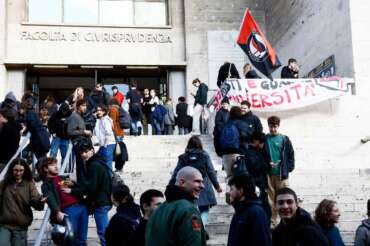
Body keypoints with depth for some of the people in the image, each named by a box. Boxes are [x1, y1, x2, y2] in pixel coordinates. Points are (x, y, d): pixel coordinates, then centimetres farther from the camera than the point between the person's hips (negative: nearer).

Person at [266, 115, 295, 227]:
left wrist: (289, 168, -1)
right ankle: (272, 220, 11)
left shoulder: (284, 139, 4)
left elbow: (291, 154, 6)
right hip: (268, 173, 1)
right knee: (270, 198, 3)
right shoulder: (264, 139, 5)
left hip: (281, 173, -1)